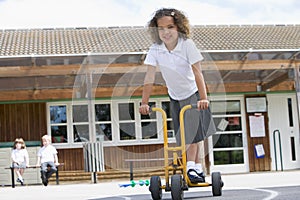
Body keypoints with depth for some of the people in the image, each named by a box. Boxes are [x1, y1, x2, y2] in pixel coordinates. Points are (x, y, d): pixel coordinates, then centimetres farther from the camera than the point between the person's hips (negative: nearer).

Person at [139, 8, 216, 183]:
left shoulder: (187, 44, -22)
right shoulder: (155, 49, -15)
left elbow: (197, 72, -26)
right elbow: (150, 76, -17)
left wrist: (203, 98, -34)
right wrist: (144, 103, -22)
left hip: (193, 94, -3)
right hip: (175, 97, 4)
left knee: (191, 131, -18)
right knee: (183, 136, 5)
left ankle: (191, 167, -14)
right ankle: (198, 169, 15)